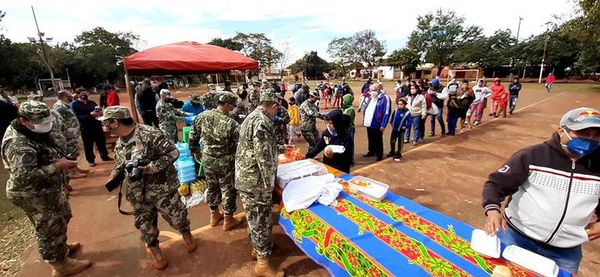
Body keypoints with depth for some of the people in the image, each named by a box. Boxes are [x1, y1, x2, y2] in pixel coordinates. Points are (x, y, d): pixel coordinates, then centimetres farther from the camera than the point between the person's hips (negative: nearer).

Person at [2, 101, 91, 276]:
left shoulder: (32, 130, 1)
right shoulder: (18, 144, -29)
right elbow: (23, 176, -35)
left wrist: (60, 160, 3)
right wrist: (57, 166, -31)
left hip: (48, 189, 10)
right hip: (34, 196, -9)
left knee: (62, 218, 26)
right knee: (50, 228, 7)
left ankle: (62, 247, 49)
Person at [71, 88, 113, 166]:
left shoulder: (92, 102, 12)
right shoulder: (74, 104, -7)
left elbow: (100, 111, 12)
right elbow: (78, 117, -18)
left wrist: (100, 112, -13)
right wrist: (90, 115, -31)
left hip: (97, 126, 5)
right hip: (85, 128, -5)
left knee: (102, 141, 14)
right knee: (88, 145, 6)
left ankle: (105, 156, 29)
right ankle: (90, 160, 19)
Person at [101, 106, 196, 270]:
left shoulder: (150, 134, -20)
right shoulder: (119, 145, 6)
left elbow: (173, 153, -22)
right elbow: (120, 164, 18)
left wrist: (150, 168, -27)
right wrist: (113, 177, -3)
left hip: (162, 189, -6)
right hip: (138, 195, 6)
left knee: (176, 217, 6)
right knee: (144, 224, 16)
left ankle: (186, 233, 37)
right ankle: (153, 247, 40)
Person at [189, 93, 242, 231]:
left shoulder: (201, 117, -5)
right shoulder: (231, 123, -22)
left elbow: (192, 138, 4)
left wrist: (196, 153, 18)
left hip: (207, 160, 6)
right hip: (225, 162, -5)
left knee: (211, 187, 22)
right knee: (228, 190, 12)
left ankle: (214, 215, 41)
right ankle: (228, 220, 28)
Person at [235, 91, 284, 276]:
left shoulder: (251, 117, 13)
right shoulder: (262, 121, -20)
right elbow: (263, 155, -24)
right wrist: (268, 182, -15)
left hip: (246, 177, 10)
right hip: (256, 181, -10)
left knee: (255, 218, 24)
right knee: (261, 220, 4)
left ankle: (258, 247, 43)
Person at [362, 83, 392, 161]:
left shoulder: (385, 98, -13)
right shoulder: (372, 97, 12)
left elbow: (386, 113, -17)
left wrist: (383, 125, -20)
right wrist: (364, 119, 15)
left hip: (377, 125, -7)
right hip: (369, 123, 7)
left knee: (378, 140, 6)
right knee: (371, 139, 19)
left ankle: (379, 155, 20)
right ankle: (371, 152, 36)